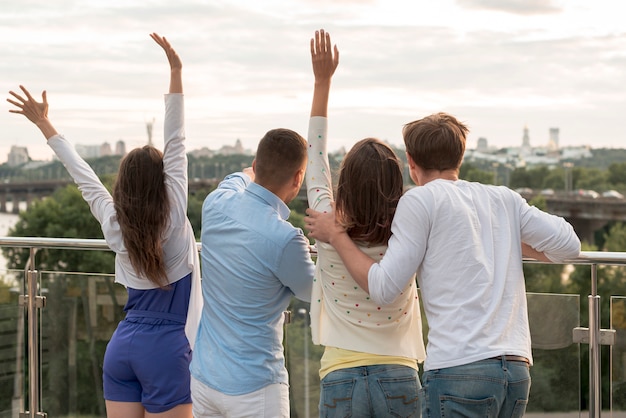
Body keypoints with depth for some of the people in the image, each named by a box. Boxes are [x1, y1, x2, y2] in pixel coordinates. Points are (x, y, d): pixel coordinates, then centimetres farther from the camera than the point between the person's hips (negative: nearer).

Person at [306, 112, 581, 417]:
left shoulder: (420, 200, 1)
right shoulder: (505, 199, 16)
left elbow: (383, 289, -2)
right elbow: (568, 245, 13)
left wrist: (337, 236, 11)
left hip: (459, 371, -6)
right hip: (517, 370, 6)